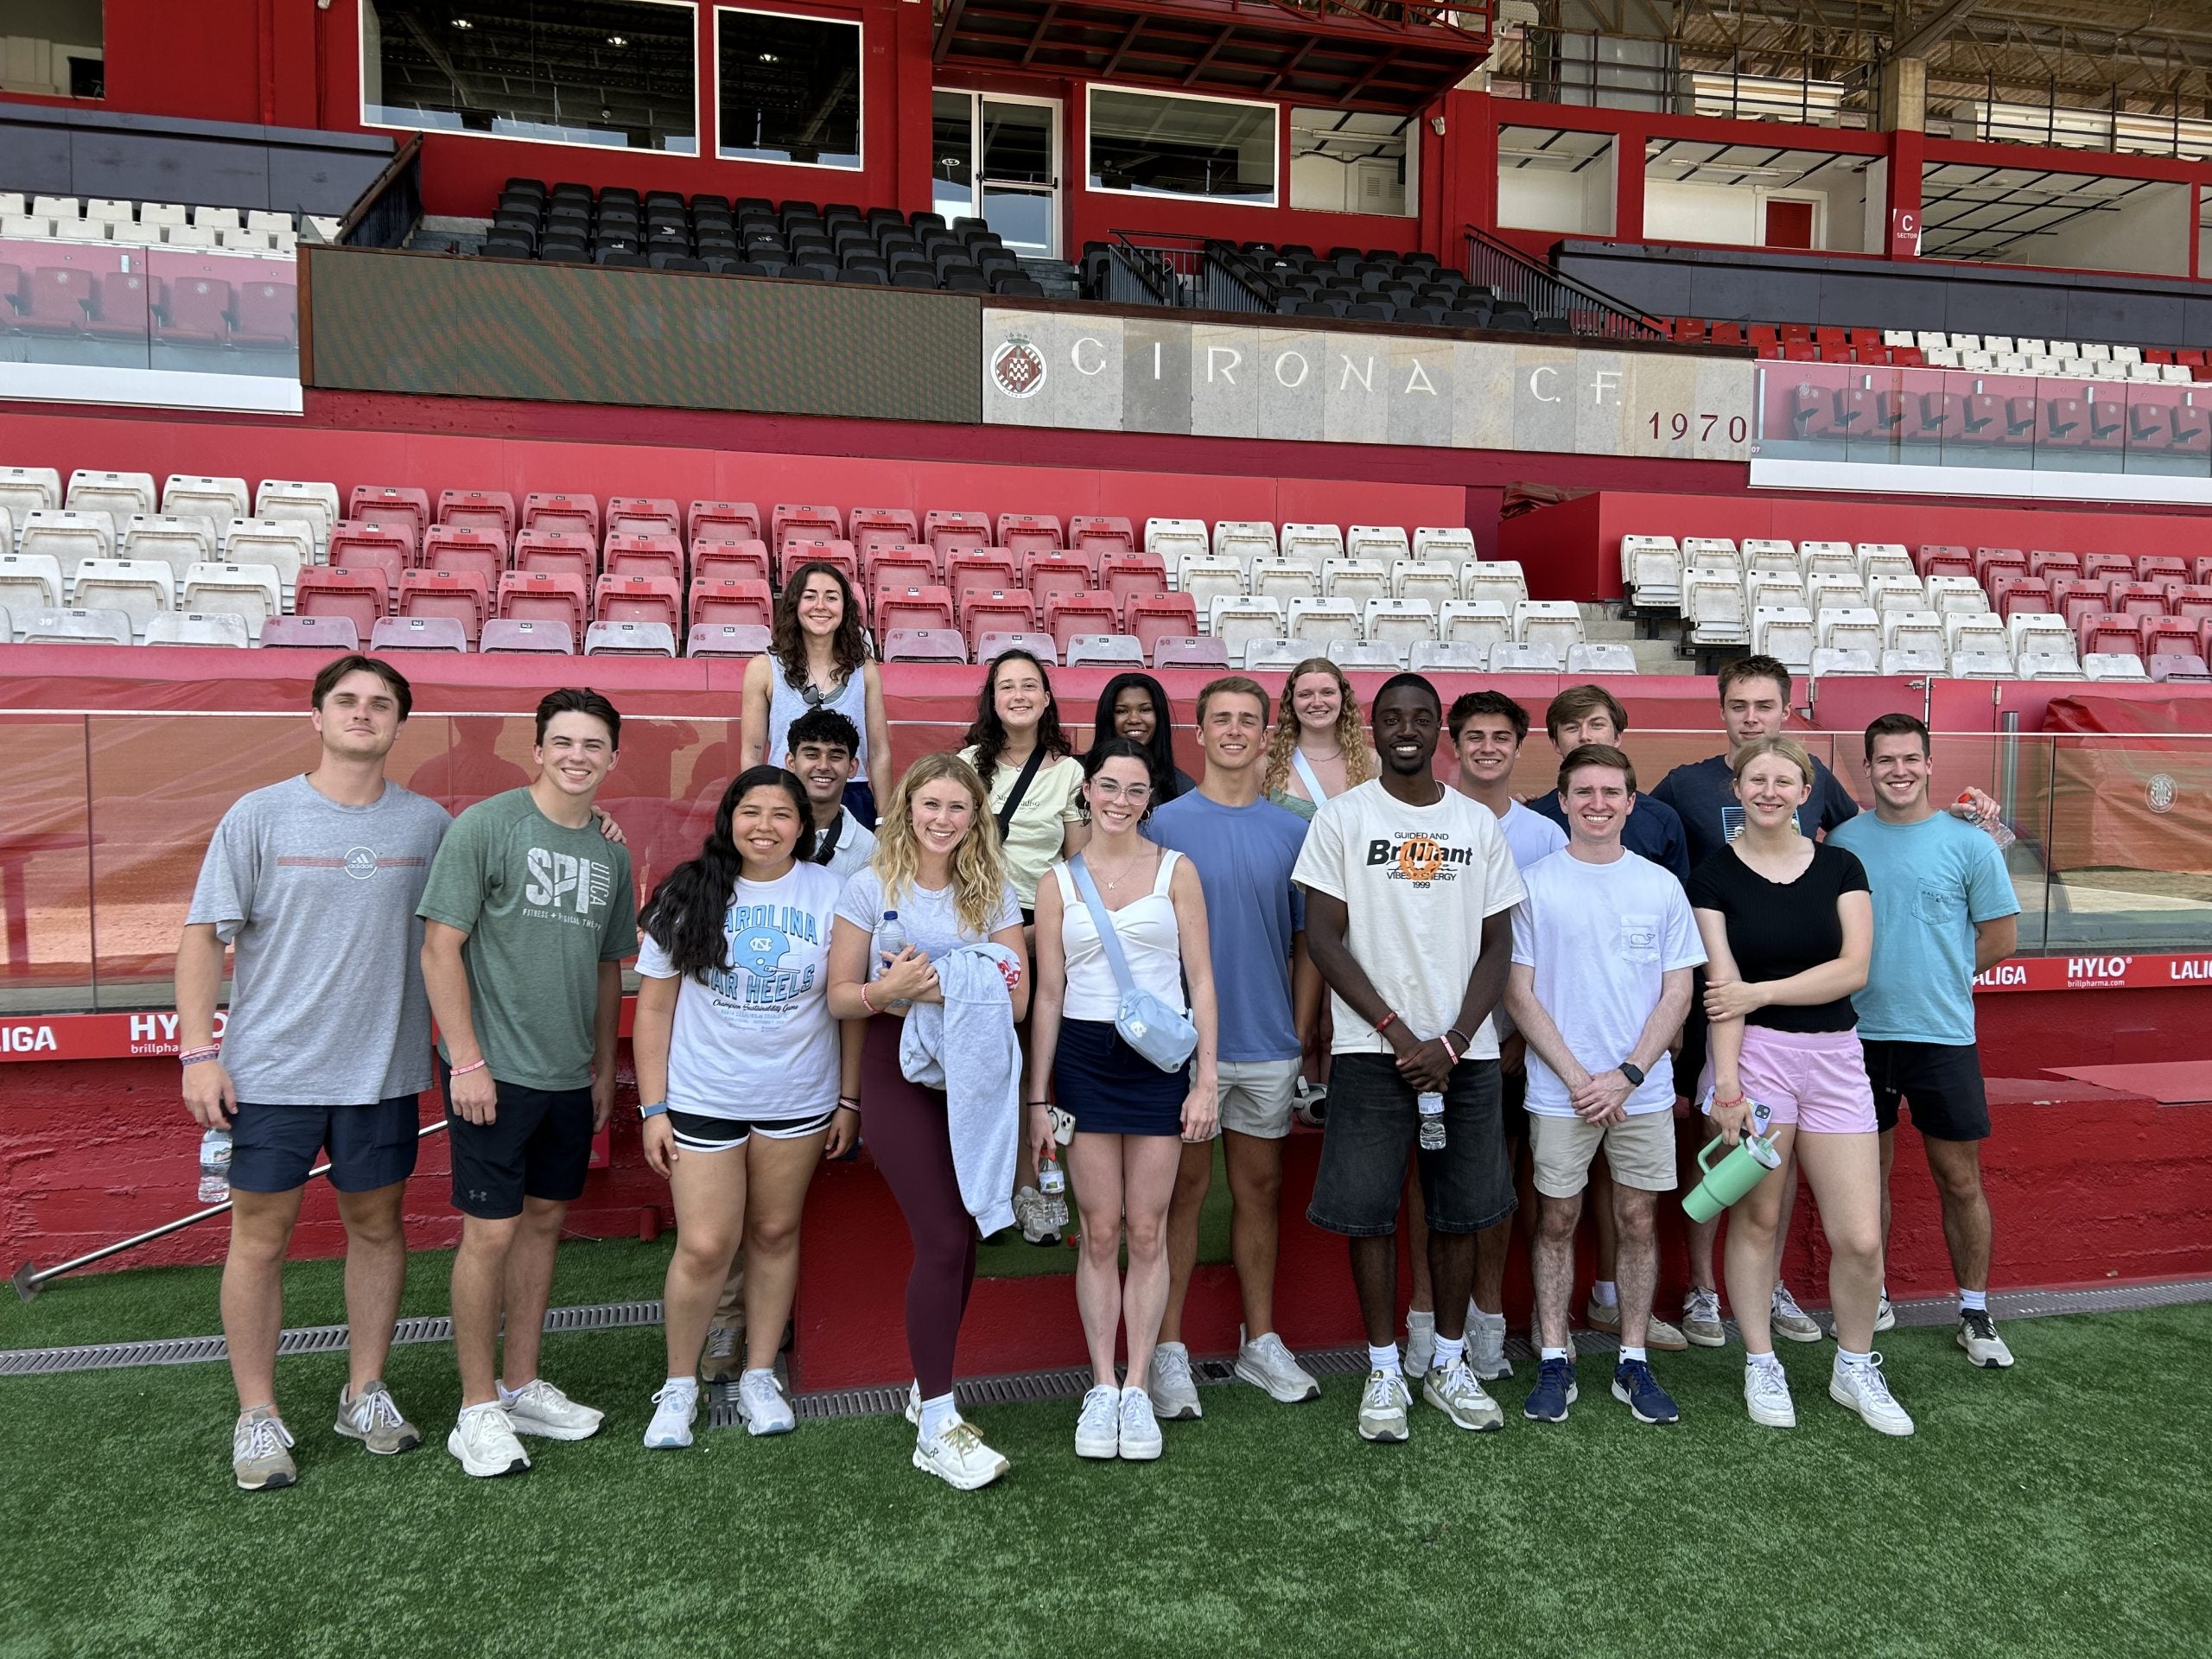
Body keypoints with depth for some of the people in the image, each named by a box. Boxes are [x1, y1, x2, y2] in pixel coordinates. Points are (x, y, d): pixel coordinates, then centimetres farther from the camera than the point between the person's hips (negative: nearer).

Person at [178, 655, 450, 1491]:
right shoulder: (259, 816, -4)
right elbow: (204, 936, -3)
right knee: (261, 1235, 6)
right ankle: (257, 1415, 21)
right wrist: (199, 1053, -8)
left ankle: (365, 1392, 28)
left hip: (384, 1069, 2)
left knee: (377, 1225, 12)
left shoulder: (428, 824, 2)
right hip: (271, 1069, -2)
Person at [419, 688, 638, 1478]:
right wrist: (467, 1060, -15)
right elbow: (440, 947, -11)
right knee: (490, 1231, -1)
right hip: (494, 1072, -6)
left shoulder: (611, 853, 9)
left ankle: (522, 1385, 28)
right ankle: (478, 1411, 13)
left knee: (543, 1222, 14)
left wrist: (605, 1067, 16)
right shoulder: (485, 826, -9)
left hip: (570, 1078, 6)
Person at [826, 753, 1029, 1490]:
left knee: (959, 1239, 8)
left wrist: (944, 988, -18)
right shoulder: (870, 887, -1)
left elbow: (1017, 998, 0)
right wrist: (888, 990, -22)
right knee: (944, 1241, -10)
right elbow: (840, 997, -1)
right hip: (901, 1071, -3)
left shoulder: (992, 892, 6)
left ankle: (930, 1386, 27)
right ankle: (934, 1427, 0)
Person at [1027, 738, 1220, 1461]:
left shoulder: (1175, 871, 3)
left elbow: (1201, 979, 1)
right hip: (1084, 1057, 1)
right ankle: (1101, 1387, 17)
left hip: (1160, 1057, -1)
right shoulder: (1058, 881, 6)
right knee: (1100, 1231, 5)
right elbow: (1047, 994, 6)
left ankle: (1138, 1389, 15)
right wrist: (1038, 1098, 4)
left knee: (1147, 1231, 4)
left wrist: (1208, 1079, -5)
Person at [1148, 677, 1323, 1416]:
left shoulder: (1291, 831, 5)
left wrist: (1308, 1042, 5)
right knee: (1184, 1190, 4)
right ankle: (1168, 1350, 15)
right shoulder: (1166, 824, -3)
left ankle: (1261, 1342, 26)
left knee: (1260, 1188, 13)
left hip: (1269, 1042, 3)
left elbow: (1304, 944, 9)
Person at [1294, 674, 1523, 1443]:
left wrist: (1453, 1042, -7)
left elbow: (1497, 945, 6)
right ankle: (1384, 1370, 16)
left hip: (1465, 1050, 3)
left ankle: (1449, 1364, 25)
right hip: (1373, 1050, -2)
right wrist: (1397, 1031, -11)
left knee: (1460, 1210, 9)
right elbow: (1323, 937, -4)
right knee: (1368, 1210, 1)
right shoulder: (1342, 817, 1)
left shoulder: (1478, 823, 8)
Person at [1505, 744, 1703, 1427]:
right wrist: (1577, 1077, -10)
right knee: (1557, 1220, 6)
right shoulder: (1534, 883, -2)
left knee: (1637, 1219, 9)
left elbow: (1678, 992, 3)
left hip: (1643, 1090, 2)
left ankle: (1633, 1363, 21)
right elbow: (1519, 992, -4)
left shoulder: (1661, 886, 4)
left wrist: (1627, 1075, -8)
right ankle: (1554, 1362, 17)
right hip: (1559, 1092, -2)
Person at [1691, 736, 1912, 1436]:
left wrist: (1760, 992, -10)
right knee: (1757, 1218, 5)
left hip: (1834, 1055, 2)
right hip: (1754, 1055, -2)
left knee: (1861, 1238, 1)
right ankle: (1761, 1366, 23)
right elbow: (1722, 985, -7)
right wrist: (1726, 1083, -14)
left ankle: (1855, 1368, 24)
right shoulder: (1713, 877, 0)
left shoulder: (1839, 868, 7)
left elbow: (1853, 968, -3)